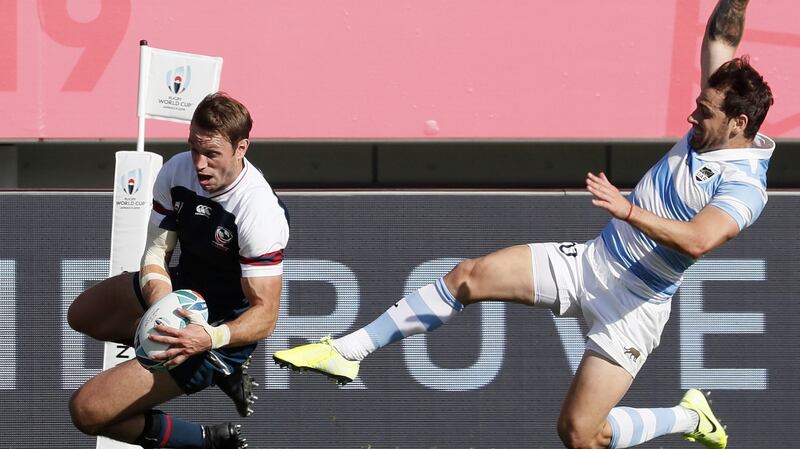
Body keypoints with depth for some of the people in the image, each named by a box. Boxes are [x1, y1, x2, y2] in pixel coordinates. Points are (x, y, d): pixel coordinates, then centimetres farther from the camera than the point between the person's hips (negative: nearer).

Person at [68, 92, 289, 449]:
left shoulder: (260, 212, -32)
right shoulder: (177, 170, -14)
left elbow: (265, 315, -29)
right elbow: (156, 251, -9)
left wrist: (210, 338, -48)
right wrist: (160, 300, -31)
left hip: (226, 328, -8)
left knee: (87, 411, -15)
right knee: (81, 315, 33)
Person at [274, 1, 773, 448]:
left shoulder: (745, 187, -24)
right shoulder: (710, 127, -1)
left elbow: (697, 240, -42)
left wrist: (628, 211, -46)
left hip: (633, 307, -8)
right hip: (591, 260, 8)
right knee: (469, 276, -4)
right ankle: (347, 352, 3)